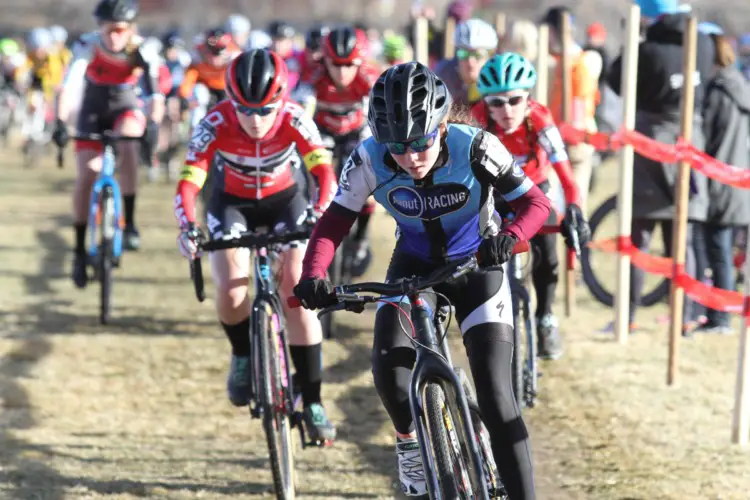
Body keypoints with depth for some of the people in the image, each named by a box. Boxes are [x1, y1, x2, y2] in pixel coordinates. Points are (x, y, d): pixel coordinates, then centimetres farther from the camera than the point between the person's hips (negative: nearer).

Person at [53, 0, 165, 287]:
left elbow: (156, 93, -34)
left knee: (127, 146, -33)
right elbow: (68, 87, -37)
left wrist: (153, 124, -53)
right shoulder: (88, 47, -26)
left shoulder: (143, 52, -24)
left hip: (126, 108, 0)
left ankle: (129, 222, -21)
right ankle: (80, 250, 2)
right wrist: (60, 123, -52)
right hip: (93, 111, 1)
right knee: (86, 176, -11)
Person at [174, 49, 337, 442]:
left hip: (284, 198, 0)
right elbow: (189, 181, -35)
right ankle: (243, 357, 11)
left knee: (297, 291, -16)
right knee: (231, 292, -22)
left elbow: (324, 172, -38)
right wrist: (187, 226, -53)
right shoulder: (215, 124, -31)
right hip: (232, 201, 0)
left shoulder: (293, 121, -30)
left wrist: (321, 216, -57)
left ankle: (312, 401, -7)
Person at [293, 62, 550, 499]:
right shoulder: (370, 161, -25)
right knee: (389, 367, -22)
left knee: (495, 393, -14)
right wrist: (313, 275, -36)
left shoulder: (475, 148, -29)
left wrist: (509, 236, -42)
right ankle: (410, 442, 10)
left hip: (477, 266, -2)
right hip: (414, 265, 2)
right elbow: (334, 223, -17)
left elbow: (536, 203, -20)